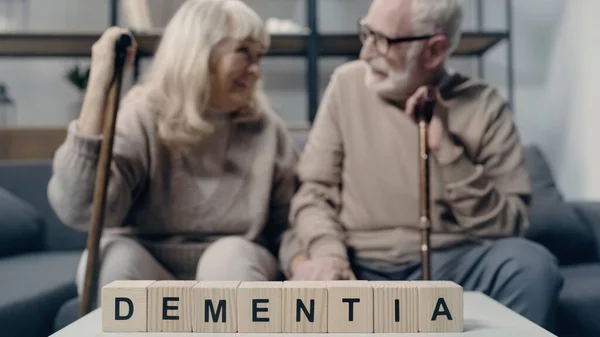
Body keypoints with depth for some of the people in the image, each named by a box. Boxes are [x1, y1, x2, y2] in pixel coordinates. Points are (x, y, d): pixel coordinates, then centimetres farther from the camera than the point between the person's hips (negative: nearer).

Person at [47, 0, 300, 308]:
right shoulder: (141, 118, -10)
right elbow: (78, 209, -27)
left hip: (234, 278, 2)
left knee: (230, 255, -30)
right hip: (145, 275, -1)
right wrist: (99, 85, -30)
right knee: (111, 256, -31)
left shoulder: (266, 129, -2)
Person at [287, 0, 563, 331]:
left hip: (451, 264, 0)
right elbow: (313, 190, 1)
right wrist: (328, 252, -19)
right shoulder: (348, 84, 1)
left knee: (530, 264, -28)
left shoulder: (483, 106, -2)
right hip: (361, 268, 0)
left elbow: (506, 226, -6)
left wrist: (446, 149, -18)